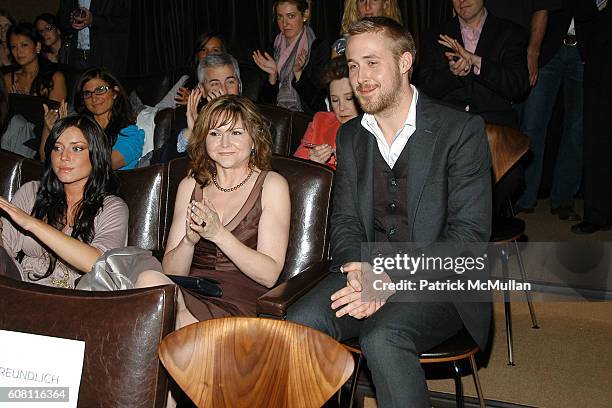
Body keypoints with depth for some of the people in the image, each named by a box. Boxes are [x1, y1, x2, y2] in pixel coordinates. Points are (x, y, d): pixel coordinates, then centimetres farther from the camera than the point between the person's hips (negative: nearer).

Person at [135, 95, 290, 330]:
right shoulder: (191, 185, 13)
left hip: (241, 307, -4)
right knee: (149, 278, -28)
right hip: (192, 295, 4)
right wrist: (190, 239, -13)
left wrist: (219, 233, -18)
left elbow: (270, 275, -7)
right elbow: (171, 271, 8)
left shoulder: (271, 185, 2)